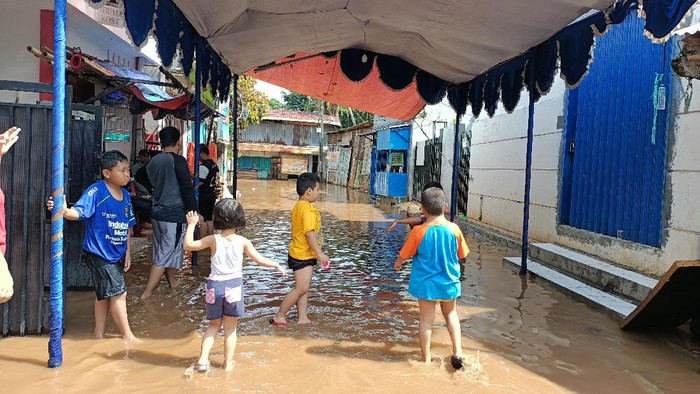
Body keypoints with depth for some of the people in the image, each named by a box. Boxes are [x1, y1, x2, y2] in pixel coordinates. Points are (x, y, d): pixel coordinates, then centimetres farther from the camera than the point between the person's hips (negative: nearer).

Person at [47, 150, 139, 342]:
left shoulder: (126, 195, 5)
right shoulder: (96, 192, -15)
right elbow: (79, 212, -27)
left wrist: (128, 252, 11)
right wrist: (64, 210, -48)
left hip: (117, 254, 7)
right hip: (99, 254, -7)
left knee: (104, 295, 17)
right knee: (118, 293, -5)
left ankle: (99, 335, 31)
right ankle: (128, 336, 9)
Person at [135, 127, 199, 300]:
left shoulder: (153, 161, 7)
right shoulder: (178, 160, -16)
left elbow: (139, 176, 26)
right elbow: (187, 188, -20)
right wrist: (194, 211, -13)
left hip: (157, 213, 8)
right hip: (174, 215, -8)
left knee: (163, 251, 20)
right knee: (166, 255, -1)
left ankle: (173, 283, 36)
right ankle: (147, 294, 0)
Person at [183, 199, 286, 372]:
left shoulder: (213, 240, -5)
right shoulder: (242, 242, -7)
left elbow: (188, 245, 0)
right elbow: (260, 260, -3)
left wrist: (191, 225, 9)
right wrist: (276, 265, 12)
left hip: (215, 285, 1)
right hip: (234, 286, -1)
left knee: (214, 324, 20)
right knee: (230, 329, 12)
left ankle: (203, 358, 9)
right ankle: (228, 363, 19)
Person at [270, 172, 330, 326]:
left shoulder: (298, 206, 10)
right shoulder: (308, 209, -21)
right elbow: (309, 233, -26)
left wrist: (315, 242, 26)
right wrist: (319, 253, -23)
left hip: (301, 254, 10)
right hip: (303, 255, -10)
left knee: (303, 288, 14)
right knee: (301, 288, -4)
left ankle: (303, 318, 21)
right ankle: (279, 316, 6)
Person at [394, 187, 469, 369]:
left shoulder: (418, 231, -17)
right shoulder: (454, 229, -11)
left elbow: (405, 254, -6)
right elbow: (462, 254, 2)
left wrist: (397, 264, 16)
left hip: (425, 283, -2)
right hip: (449, 282, 2)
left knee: (426, 319, 9)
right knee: (451, 314, 22)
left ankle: (425, 358, 19)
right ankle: (457, 351, 12)